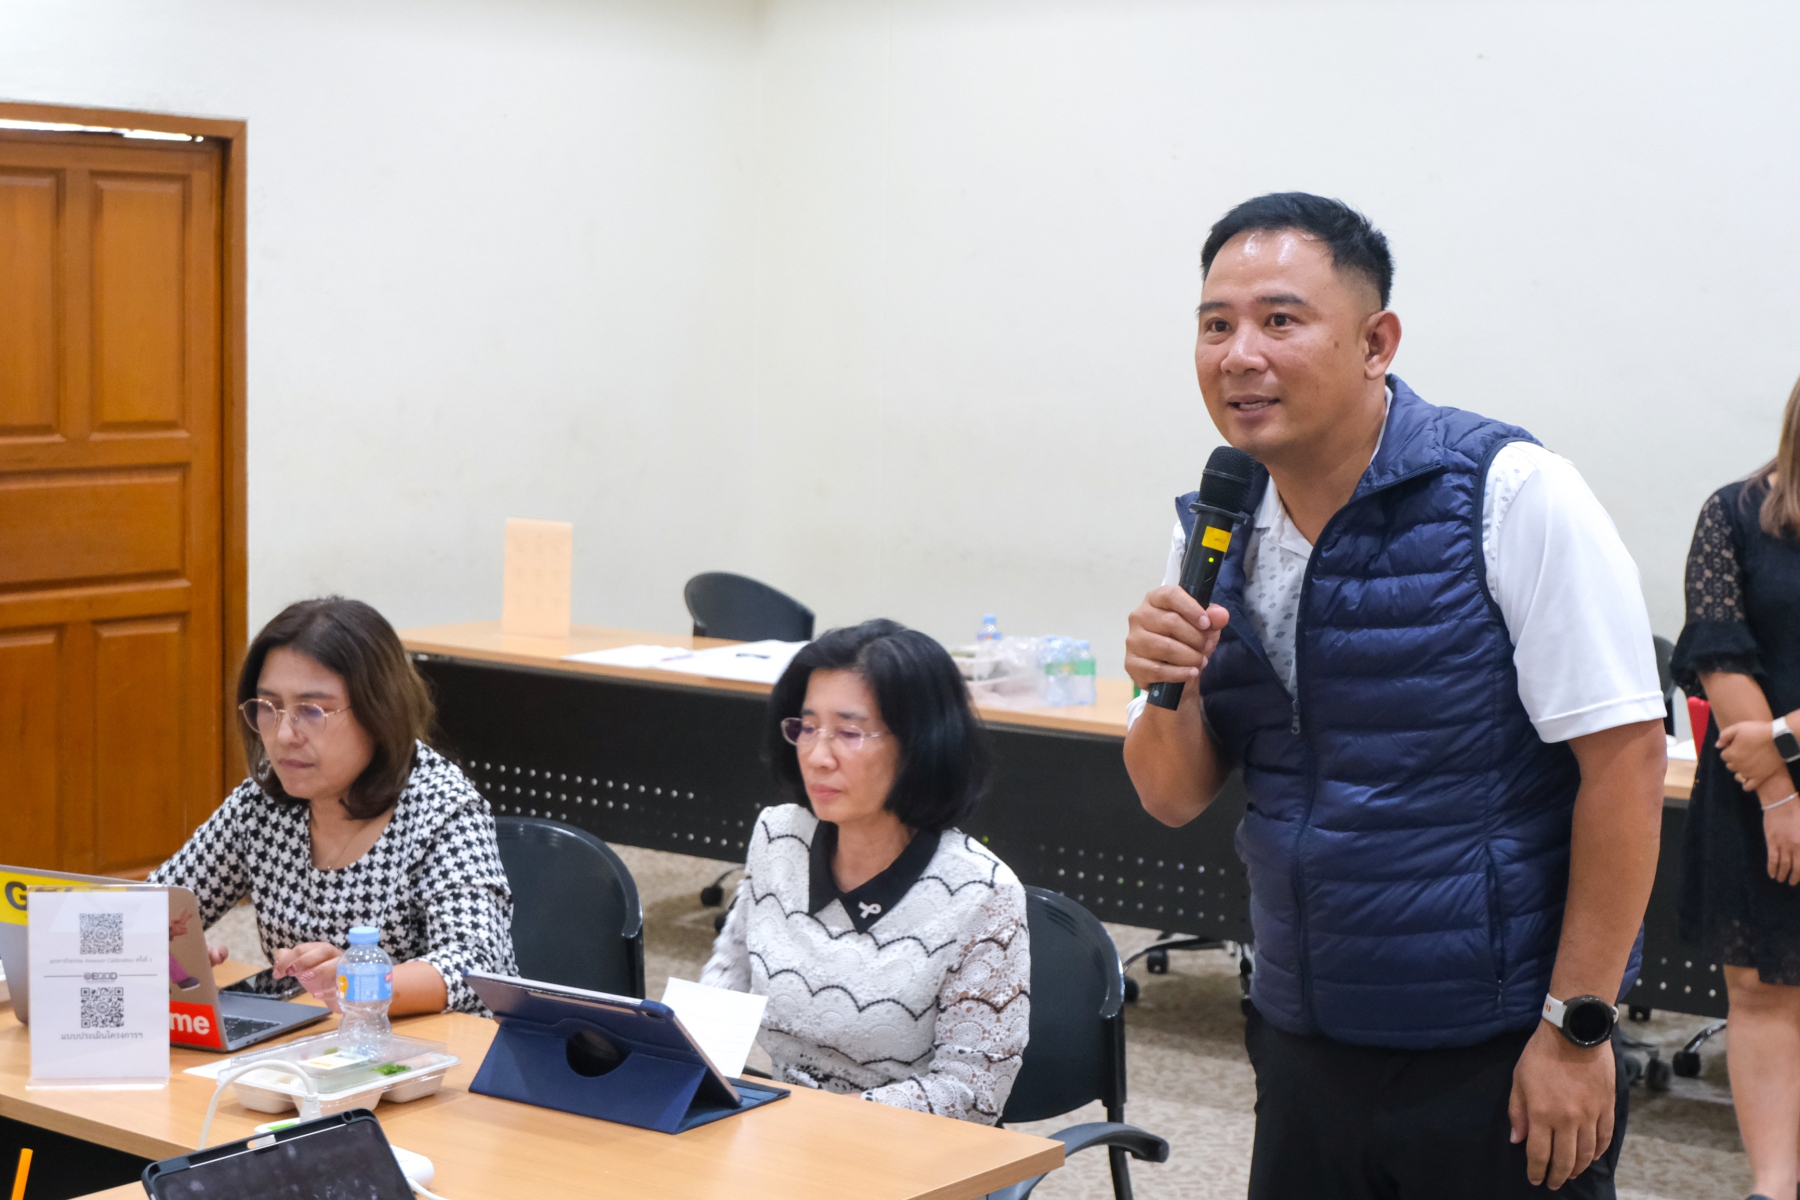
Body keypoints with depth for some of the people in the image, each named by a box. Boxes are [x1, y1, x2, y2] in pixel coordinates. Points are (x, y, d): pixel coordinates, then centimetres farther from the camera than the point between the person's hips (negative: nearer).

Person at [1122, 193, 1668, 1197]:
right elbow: (1176, 798, 8)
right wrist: (1170, 693, -13)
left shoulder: (1513, 496, -13)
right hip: (1303, 1040, 5)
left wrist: (1578, 1029, -15)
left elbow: (1624, 758, -14)